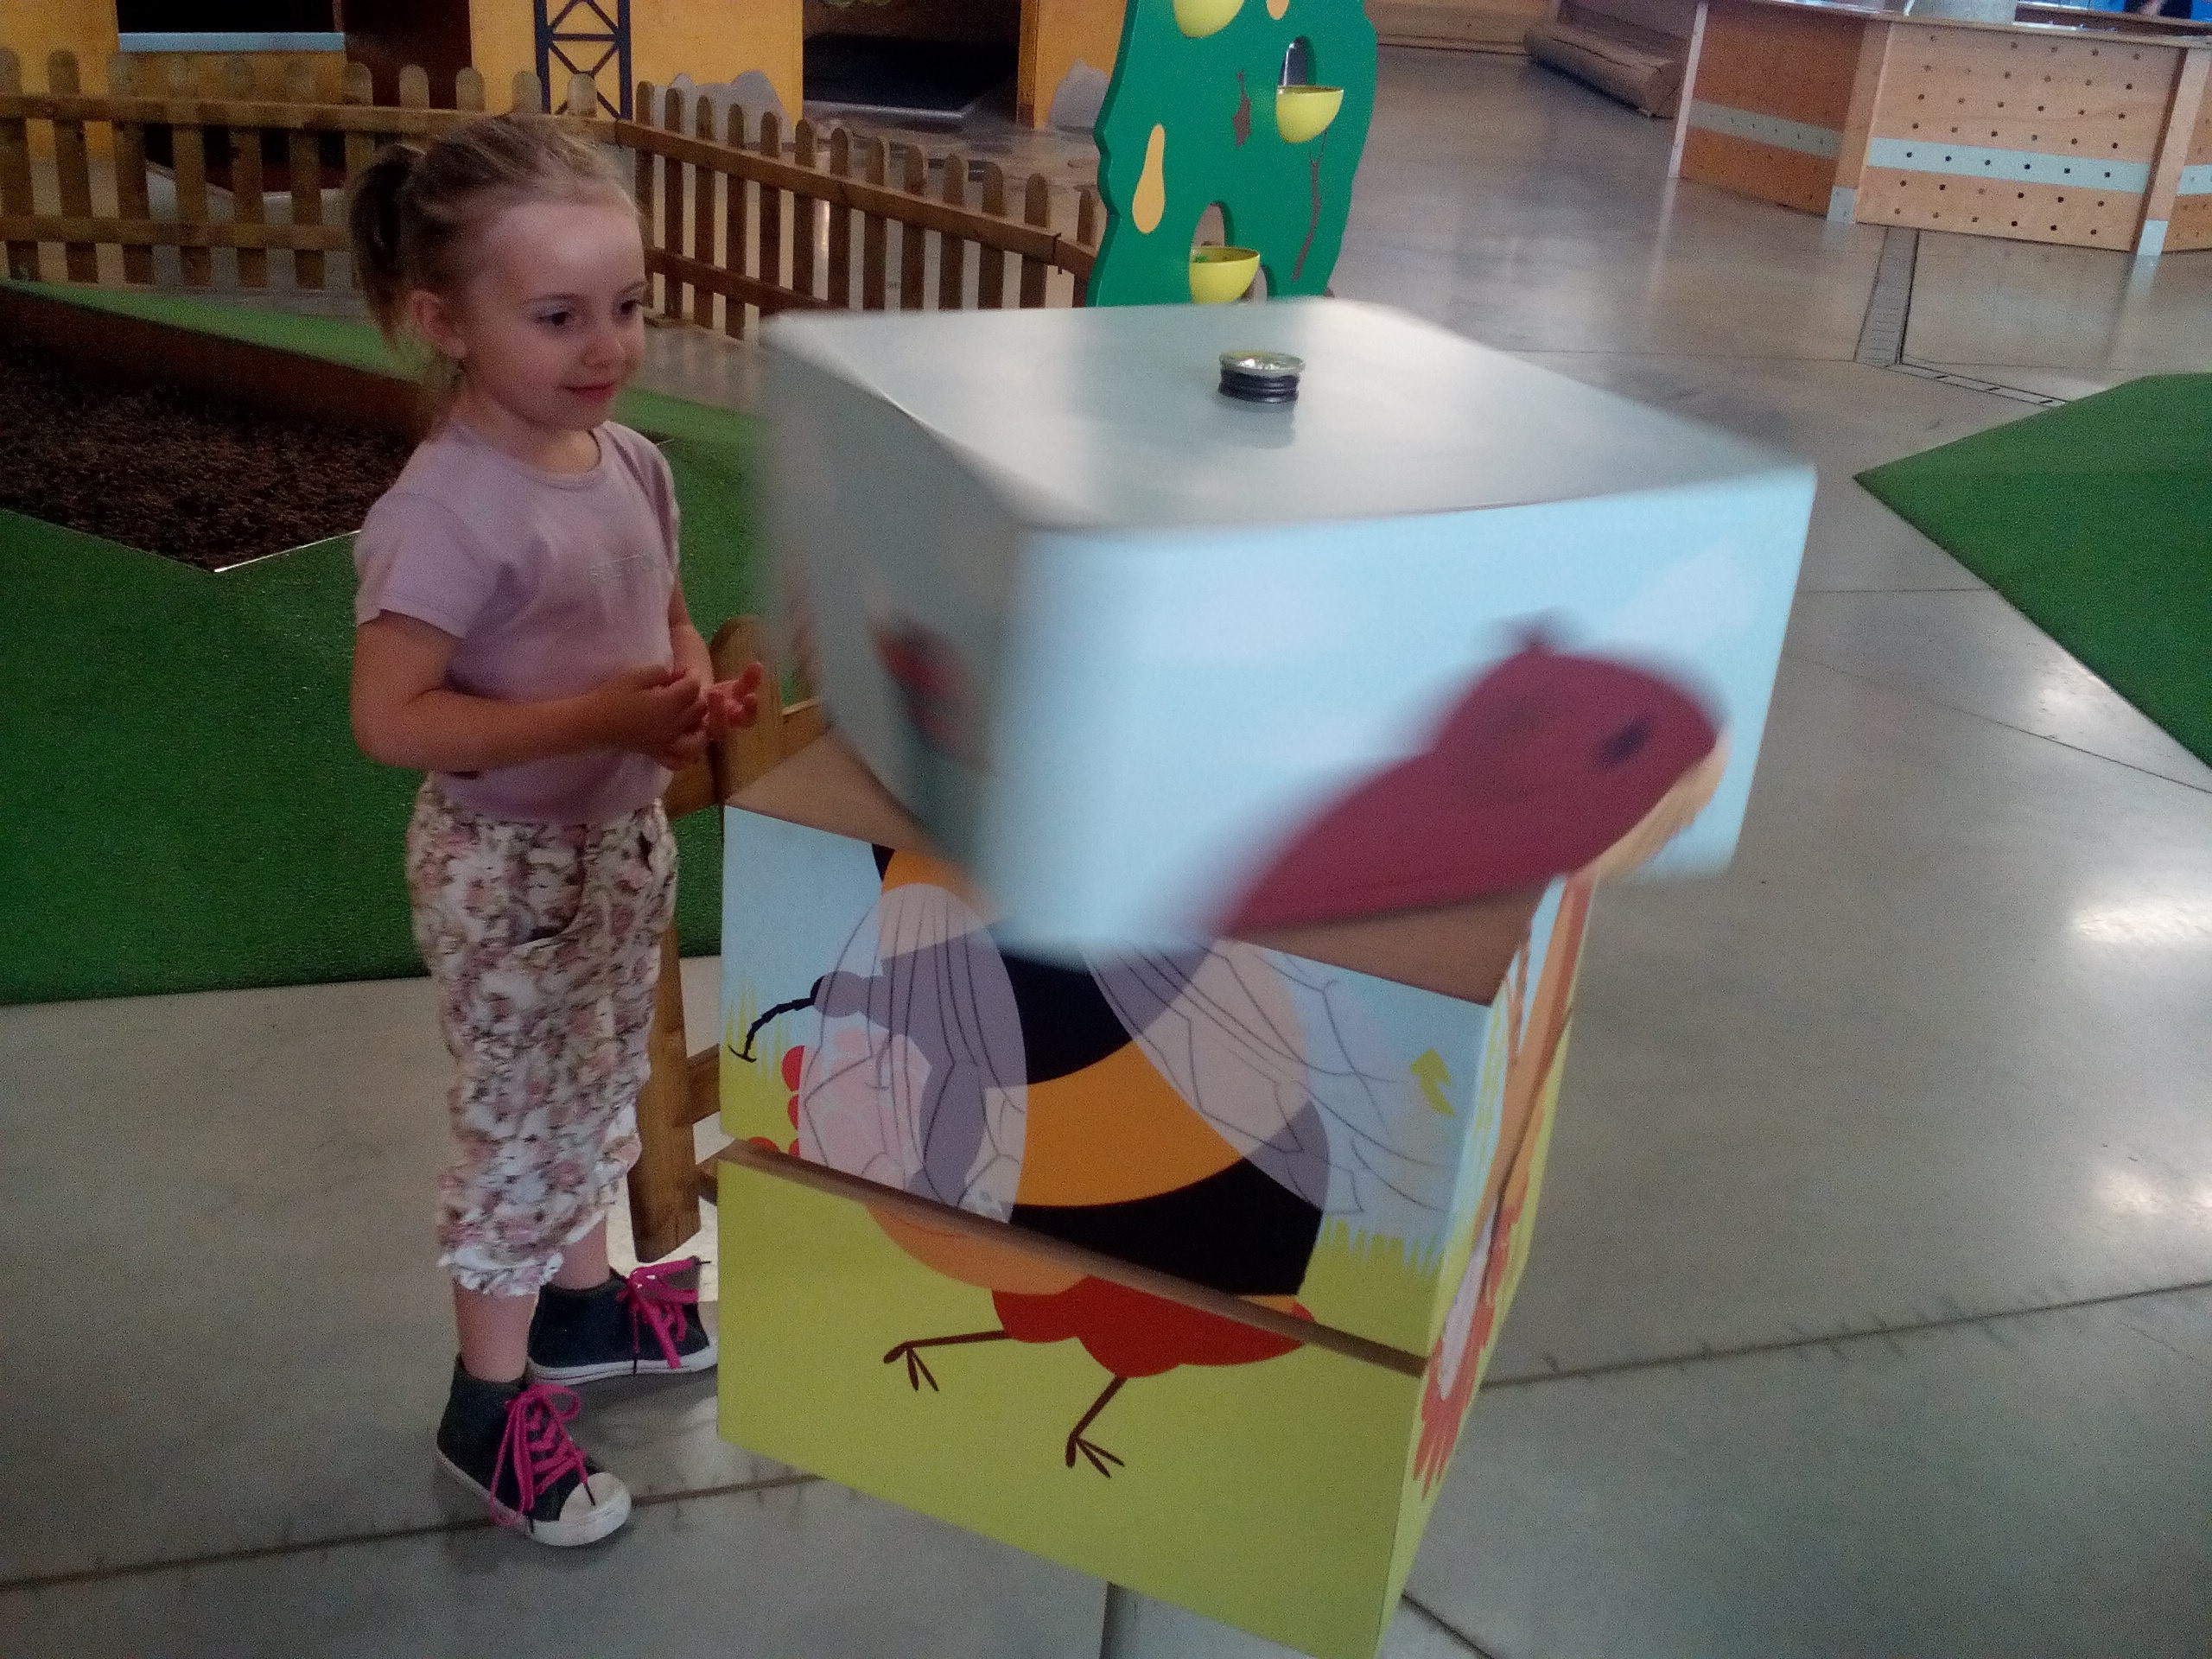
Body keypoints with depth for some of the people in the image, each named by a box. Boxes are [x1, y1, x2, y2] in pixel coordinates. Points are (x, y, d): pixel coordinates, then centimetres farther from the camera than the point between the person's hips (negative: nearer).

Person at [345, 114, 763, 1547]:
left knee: (599, 1090, 24)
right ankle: (493, 1406, 26)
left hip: (626, 840, 7)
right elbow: (391, 719, -27)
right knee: (520, 1122, 6)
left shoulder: (633, 464, -3)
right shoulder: (447, 510, -26)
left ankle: (583, 1299, 47)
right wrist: (602, 720, -30)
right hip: (508, 869, -7)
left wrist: (707, 699, -11)